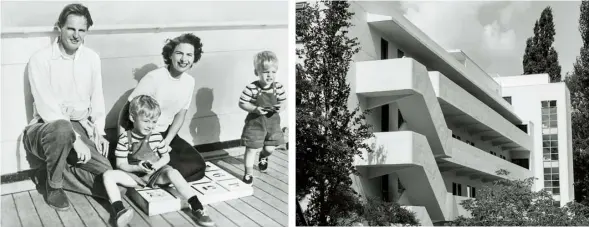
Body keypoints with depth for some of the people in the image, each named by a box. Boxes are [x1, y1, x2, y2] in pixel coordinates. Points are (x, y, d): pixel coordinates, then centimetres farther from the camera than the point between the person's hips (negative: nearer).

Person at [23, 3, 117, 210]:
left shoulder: (92, 58, 4)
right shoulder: (40, 60, -13)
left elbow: (97, 98, 10)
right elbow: (47, 107, -20)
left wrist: (99, 132, -5)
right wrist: (75, 139, -26)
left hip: (79, 128, 5)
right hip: (45, 128, -5)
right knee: (62, 128, -42)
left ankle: (54, 170, 7)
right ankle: (54, 185, -16)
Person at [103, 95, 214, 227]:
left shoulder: (157, 137, -2)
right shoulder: (124, 138, -8)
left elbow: (166, 157, 8)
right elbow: (121, 164, -6)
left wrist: (156, 166, -14)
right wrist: (137, 168, -24)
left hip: (155, 175, 0)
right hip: (134, 176, 0)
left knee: (173, 173, -31)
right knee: (108, 175, -25)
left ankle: (197, 208, -36)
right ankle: (119, 211, -40)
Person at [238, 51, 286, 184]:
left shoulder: (278, 87, -7)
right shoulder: (251, 88, -18)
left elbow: (282, 102, 5)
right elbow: (242, 103, -12)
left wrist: (280, 107, -18)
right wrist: (255, 109, -26)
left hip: (272, 122, 3)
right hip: (255, 122, -3)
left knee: (270, 148, 11)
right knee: (252, 149, 0)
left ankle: (263, 156, 48)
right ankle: (249, 173, 17)